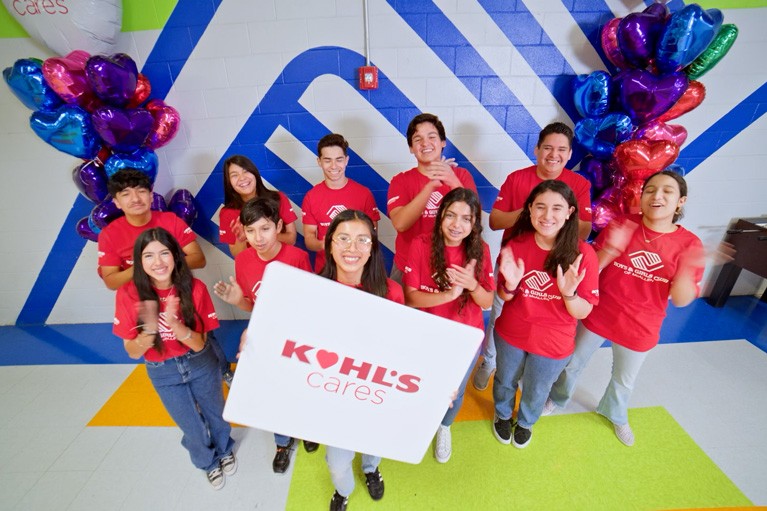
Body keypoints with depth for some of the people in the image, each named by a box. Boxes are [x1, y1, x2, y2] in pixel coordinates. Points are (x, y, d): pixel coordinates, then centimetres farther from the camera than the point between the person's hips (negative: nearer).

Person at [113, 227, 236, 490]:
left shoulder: (194, 288, -23)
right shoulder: (129, 294, -21)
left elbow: (199, 343, -20)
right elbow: (133, 352, -15)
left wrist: (174, 324, -39)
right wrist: (149, 330, -36)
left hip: (201, 364, 0)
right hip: (162, 372, 1)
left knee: (214, 412, 24)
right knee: (191, 425, 22)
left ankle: (225, 450, 57)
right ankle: (208, 462, 54)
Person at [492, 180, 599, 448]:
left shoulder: (583, 254, -21)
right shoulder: (516, 245, -17)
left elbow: (583, 312, -16)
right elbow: (504, 298, -7)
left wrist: (569, 293, -36)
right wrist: (510, 285, -28)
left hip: (553, 344, -1)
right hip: (511, 334, 1)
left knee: (536, 392, 25)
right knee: (505, 381, 27)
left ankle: (525, 422, 60)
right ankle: (503, 415, 60)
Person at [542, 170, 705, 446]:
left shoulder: (689, 244, -12)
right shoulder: (621, 225, -14)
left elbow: (681, 300, -13)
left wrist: (686, 270, -31)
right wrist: (609, 250, -30)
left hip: (639, 328, 1)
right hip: (597, 317, -1)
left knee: (624, 380, 25)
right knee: (573, 364, 19)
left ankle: (615, 414, 57)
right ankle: (557, 398, 49)